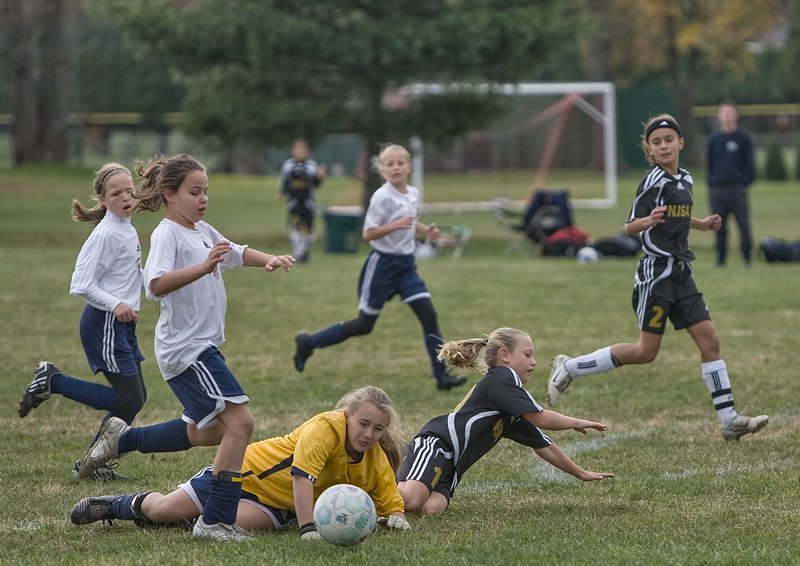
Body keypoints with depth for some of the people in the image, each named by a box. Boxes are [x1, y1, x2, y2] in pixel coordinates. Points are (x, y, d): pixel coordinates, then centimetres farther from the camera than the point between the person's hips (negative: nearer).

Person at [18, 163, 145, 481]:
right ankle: (52, 381, -2)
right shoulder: (106, 234, -16)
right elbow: (81, 284, -20)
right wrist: (115, 304, -29)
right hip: (104, 324, -9)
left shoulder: (128, 231, 12)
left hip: (121, 324, 9)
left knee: (136, 397, 9)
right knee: (129, 400, -11)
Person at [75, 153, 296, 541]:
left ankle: (121, 439, 37)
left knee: (207, 432, 24)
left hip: (203, 346, 10)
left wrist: (270, 260, 9)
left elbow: (237, 253, 28)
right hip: (184, 347, -10)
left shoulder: (204, 232, 13)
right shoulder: (167, 234, -13)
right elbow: (157, 284, -29)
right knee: (239, 422, -18)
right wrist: (204, 267, -41)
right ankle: (216, 521, -17)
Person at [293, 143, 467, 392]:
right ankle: (307, 343, 22)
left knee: (428, 315, -7)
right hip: (382, 263, -6)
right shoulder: (382, 197, -17)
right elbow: (367, 234, -18)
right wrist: (395, 225, -31)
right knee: (364, 325, 4)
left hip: (406, 264, 6)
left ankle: (442, 376, -3)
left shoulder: (413, 194, 5)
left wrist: (425, 229, 5)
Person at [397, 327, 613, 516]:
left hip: (450, 467, 9)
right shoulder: (502, 378, -2)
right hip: (435, 444, -9)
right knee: (411, 499, -36)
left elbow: (543, 445, 35)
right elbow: (540, 418, -11)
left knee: (431, 508, -24)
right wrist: (576, 423, 6)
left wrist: (580, 473, 38)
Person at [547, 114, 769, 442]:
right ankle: (570, 368, 10)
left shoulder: (685, 180, 11)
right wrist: (647, 221, -36)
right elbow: (629, 227, -16)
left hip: (680, 273, 7)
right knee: (646, 351, -4)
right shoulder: (654, 181, -13)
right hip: (657, 271, -7)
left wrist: (702, 224, 14)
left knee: (709, 340, 1)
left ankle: (729, 420, 3)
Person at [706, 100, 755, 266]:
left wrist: (746, 183, -3)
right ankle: (721, 257, 13)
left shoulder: (744, 138, 3)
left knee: (744, 224, -7)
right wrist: (711, 183, 7)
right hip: (717, 189, 3)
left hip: (738, 189, -3)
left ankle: (747, 255, 2)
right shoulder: (714, 139, 12)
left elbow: (750, 163, 4)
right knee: (719, 227, 4)